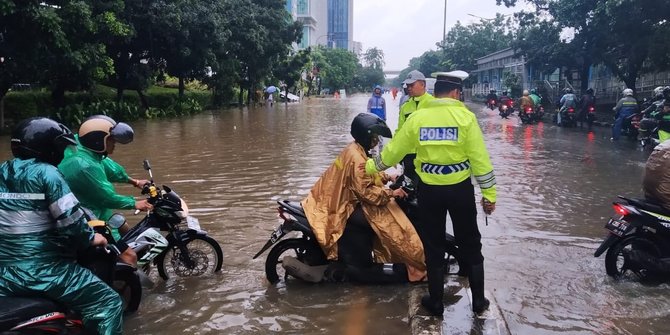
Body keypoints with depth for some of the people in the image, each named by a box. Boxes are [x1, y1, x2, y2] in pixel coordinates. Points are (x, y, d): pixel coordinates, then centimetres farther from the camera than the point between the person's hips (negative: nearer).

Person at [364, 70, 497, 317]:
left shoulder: (417, 117, -4)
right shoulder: (465, 116, -10)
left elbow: (393, 150, 4)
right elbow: (480, 159, -10)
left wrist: (370, 167, 20)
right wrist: (489, 193, -2)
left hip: (429, 190, 1)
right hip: (460, 188, -1)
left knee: (433, 247, 15)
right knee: (470, 245, 15)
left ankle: (436, 302, 24)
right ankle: (478, 300, 24)